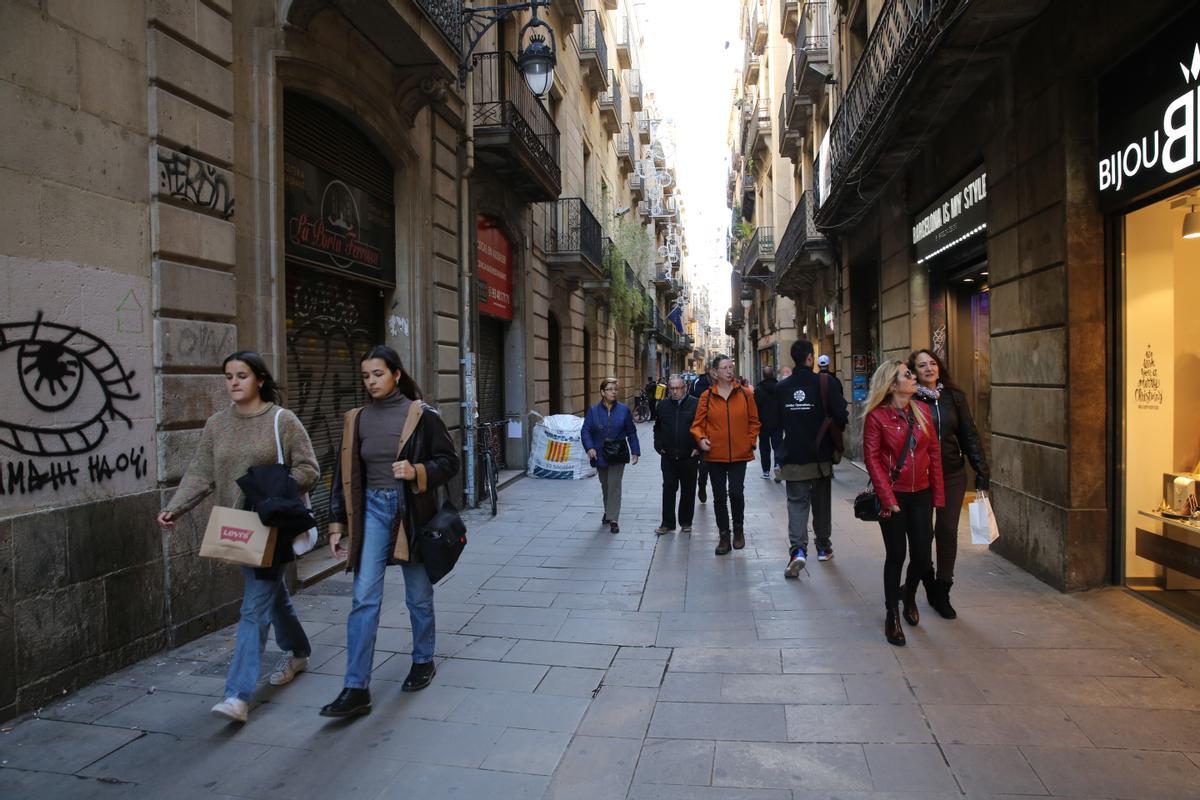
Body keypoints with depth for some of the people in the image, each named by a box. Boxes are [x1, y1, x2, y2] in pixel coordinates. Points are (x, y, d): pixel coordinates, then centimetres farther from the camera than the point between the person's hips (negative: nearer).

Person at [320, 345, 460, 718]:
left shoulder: (421, 415, -7)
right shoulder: (357, 419, 5)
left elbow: (450, 461, -4)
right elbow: (345, 473, 9)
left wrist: (417, 471, -23)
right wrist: (338, 525, 6)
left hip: (411, 511, -2)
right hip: (372, 509, 3)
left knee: (418, 596, 12)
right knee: (364, 598, -3)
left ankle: (423, 662, 34)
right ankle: (356, 690, 2)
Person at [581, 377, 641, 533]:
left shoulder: (623, 410, -1)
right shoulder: (593, 411, -2)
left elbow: (631, 432, 2)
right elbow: (586, 431, -6)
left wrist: (635, 451, -2)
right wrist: (589, 447, -21)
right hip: (600, 454, 2)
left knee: (614, 485, -8)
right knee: (605, 485, 16)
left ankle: (613, 519, -4)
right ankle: (609, 511, 36)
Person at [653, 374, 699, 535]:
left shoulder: (695, 404, -5)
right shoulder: (663, 405, 7)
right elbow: (657, 427, 16)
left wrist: (698, 448, -9)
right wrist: (659, 446, 6)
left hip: (689, 456, -2)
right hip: (668, 456, 3)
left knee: (688, 491, 9)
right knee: (668, 489, 4)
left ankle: (686, 522, 22)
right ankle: (668, 523, 12)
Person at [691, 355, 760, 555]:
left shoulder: (745, 394, 2)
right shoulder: (707, 396, 0)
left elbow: (753, 421, 10)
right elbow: (698, 423, 2)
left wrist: (750, 441, 0)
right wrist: (701, 438, -16)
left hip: (739, 454, -1)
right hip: (715, 454, 1)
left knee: (736, 493, -7)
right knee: (719, 496, 7)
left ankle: (738, 529, 21)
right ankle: (723, 536, 21)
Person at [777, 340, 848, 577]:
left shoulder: (781, 387, -2)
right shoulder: (826, 382, -11)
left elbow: (777, 421, 5)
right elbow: (841, 417, -14)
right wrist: (835, 441, 5)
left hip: (793, 457, 1)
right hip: (821, 455, -1)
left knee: (797, 503, 4)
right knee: (822, 502, 16)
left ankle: (797, 549, -14)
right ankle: (823, 546, 30)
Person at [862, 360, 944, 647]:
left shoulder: (921, 412, 4)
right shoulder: (877, 416, -10)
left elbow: (934, 454, 6)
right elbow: (872, 459, -12)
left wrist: (937, 495, 2)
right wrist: (888, 499, -15)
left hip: (921, 494, 4)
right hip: (894, 496, -4)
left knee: (922, 555, 8)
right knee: (896, 556, 2)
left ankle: (909, 594, 40)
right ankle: (892, 615, 19)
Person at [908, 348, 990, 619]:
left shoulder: (954, 396, 2)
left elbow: (969, 435, 4)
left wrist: (981, 472, 1)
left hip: (952, 475, 3)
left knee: (947, 531, 5)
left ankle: (941, 592, 19)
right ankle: (930, 583, 33)